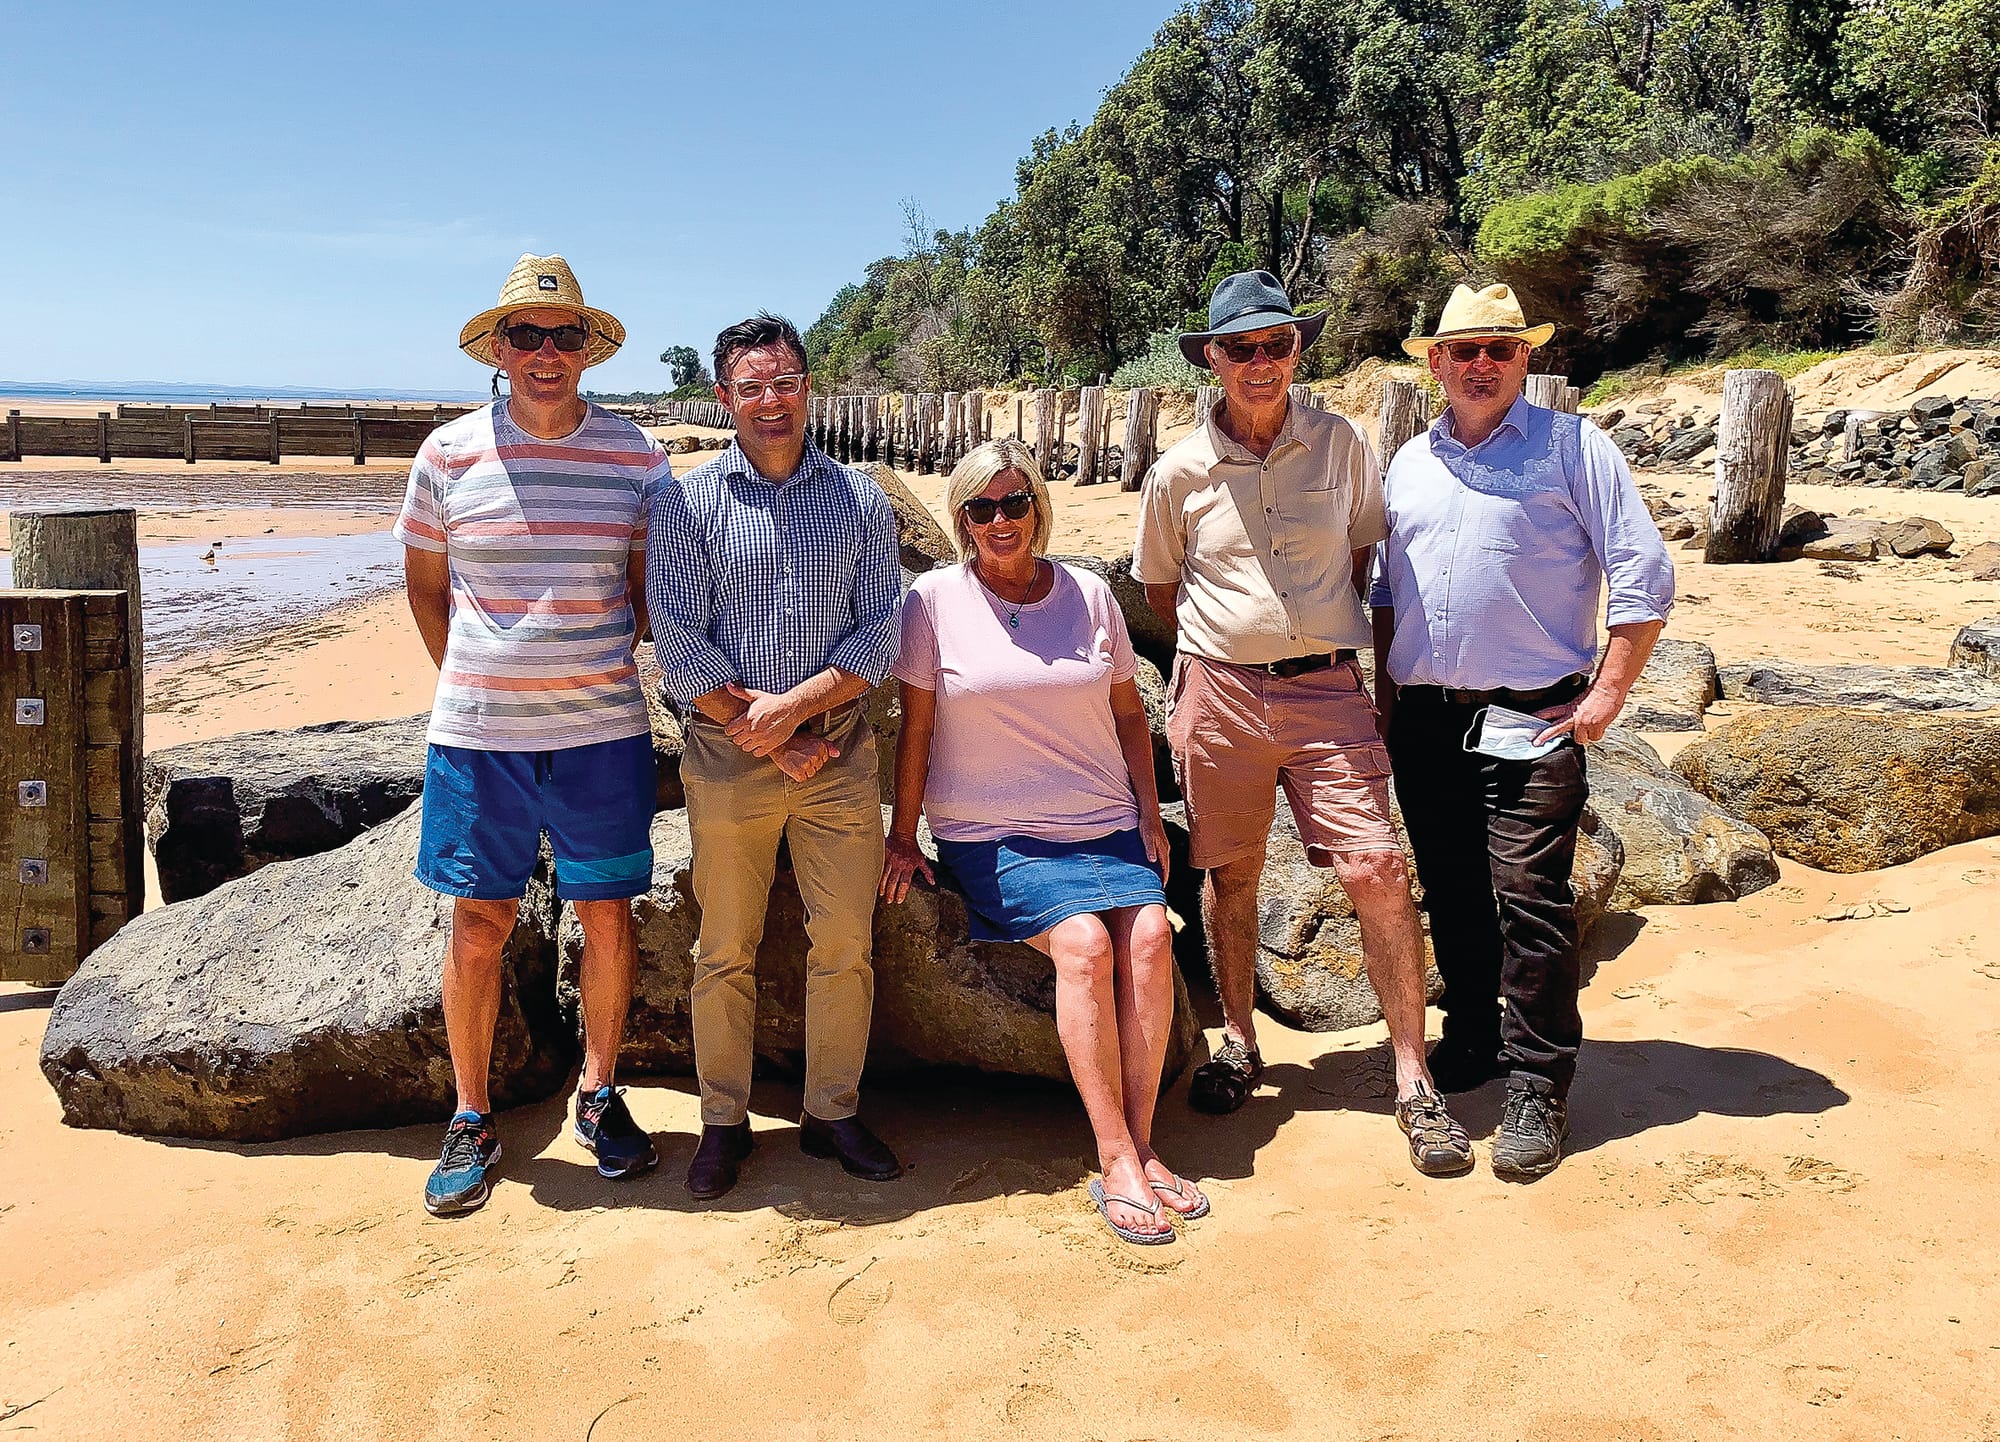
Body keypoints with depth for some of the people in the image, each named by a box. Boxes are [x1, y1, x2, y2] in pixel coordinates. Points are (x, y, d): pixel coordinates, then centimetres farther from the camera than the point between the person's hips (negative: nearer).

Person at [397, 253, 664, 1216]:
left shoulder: (634, 455, 2)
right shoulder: (450, 453, 1)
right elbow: (425, 584, 12)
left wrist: (599, 669, 5)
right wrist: (470, 683, 9)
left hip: (602, 729, 1)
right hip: (477, 731, 0)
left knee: (608, 915, 7)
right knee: (479, 922, 5)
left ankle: (598, 1094, 27)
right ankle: (471, 1120, 21)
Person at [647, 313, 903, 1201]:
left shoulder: (862, 500, 6)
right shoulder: (687, 502, 0)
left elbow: (880, 634, 1)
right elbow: (679, 647, -5)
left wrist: (794, 705, -13)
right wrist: (765, 735, -9)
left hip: (841, 751, 2)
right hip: (727, 755, -1)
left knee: (845, 945, 6)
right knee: (726, 951, 7)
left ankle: (834, 1113, 22)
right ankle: (724, 1121, 22)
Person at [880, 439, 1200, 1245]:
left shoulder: (1090, 595, 8)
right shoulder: (935, 600, 0)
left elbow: (1128, 711, 15)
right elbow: (916, 726, 3)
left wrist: (1150, 816, 8)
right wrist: (902, 835, 1)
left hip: (1105, 824, 3)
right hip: (992, 835, -3)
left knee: (1149, 935, -23)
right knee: (1084, 941, -27)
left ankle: (1140, 1145, -15)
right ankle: (1117, 1162, -19)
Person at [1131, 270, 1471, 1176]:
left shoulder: (1341, 445, 2)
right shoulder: (1179, 470, 0)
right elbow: (1158, 584, 14)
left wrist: (1329, 632, 11)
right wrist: (1219, 646, 12)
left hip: (1328, 690, 0)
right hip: (1220, 693, 1)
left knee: (1378, 870, -9)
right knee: (1230, 874, 10)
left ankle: (1413, 1081, 1)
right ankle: (1239, 1043, 30)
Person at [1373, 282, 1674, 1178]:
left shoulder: (1572, 447, -2)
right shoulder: (1410, 462, 15)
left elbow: (1644, 576, -5)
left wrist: (1606, 693, -10)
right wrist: (1384, 684, 13)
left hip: (1529, 721, -5)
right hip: (1424, 723, 5)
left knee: (1529, 902, -7)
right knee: (1451, 896, 13)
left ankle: (1537, 1090, 4)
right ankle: (1472, 1040, 30)